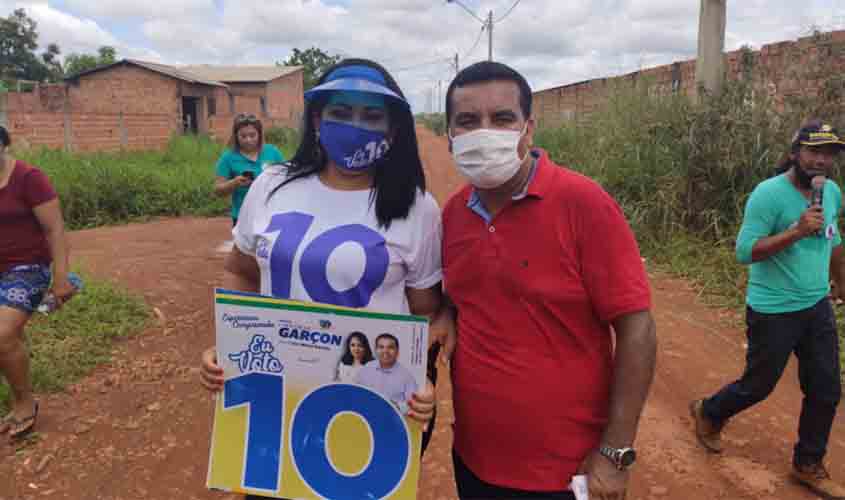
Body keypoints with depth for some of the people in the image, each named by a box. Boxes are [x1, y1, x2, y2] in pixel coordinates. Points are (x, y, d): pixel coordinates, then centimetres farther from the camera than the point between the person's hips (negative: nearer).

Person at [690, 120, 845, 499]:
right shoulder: (769, 193, -18)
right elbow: (744, 251, -23)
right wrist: (797, 231, -31)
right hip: (774, 312, -7)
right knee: (758, 385, 7)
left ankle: (808, 466, 29)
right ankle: (708, 414, 36)